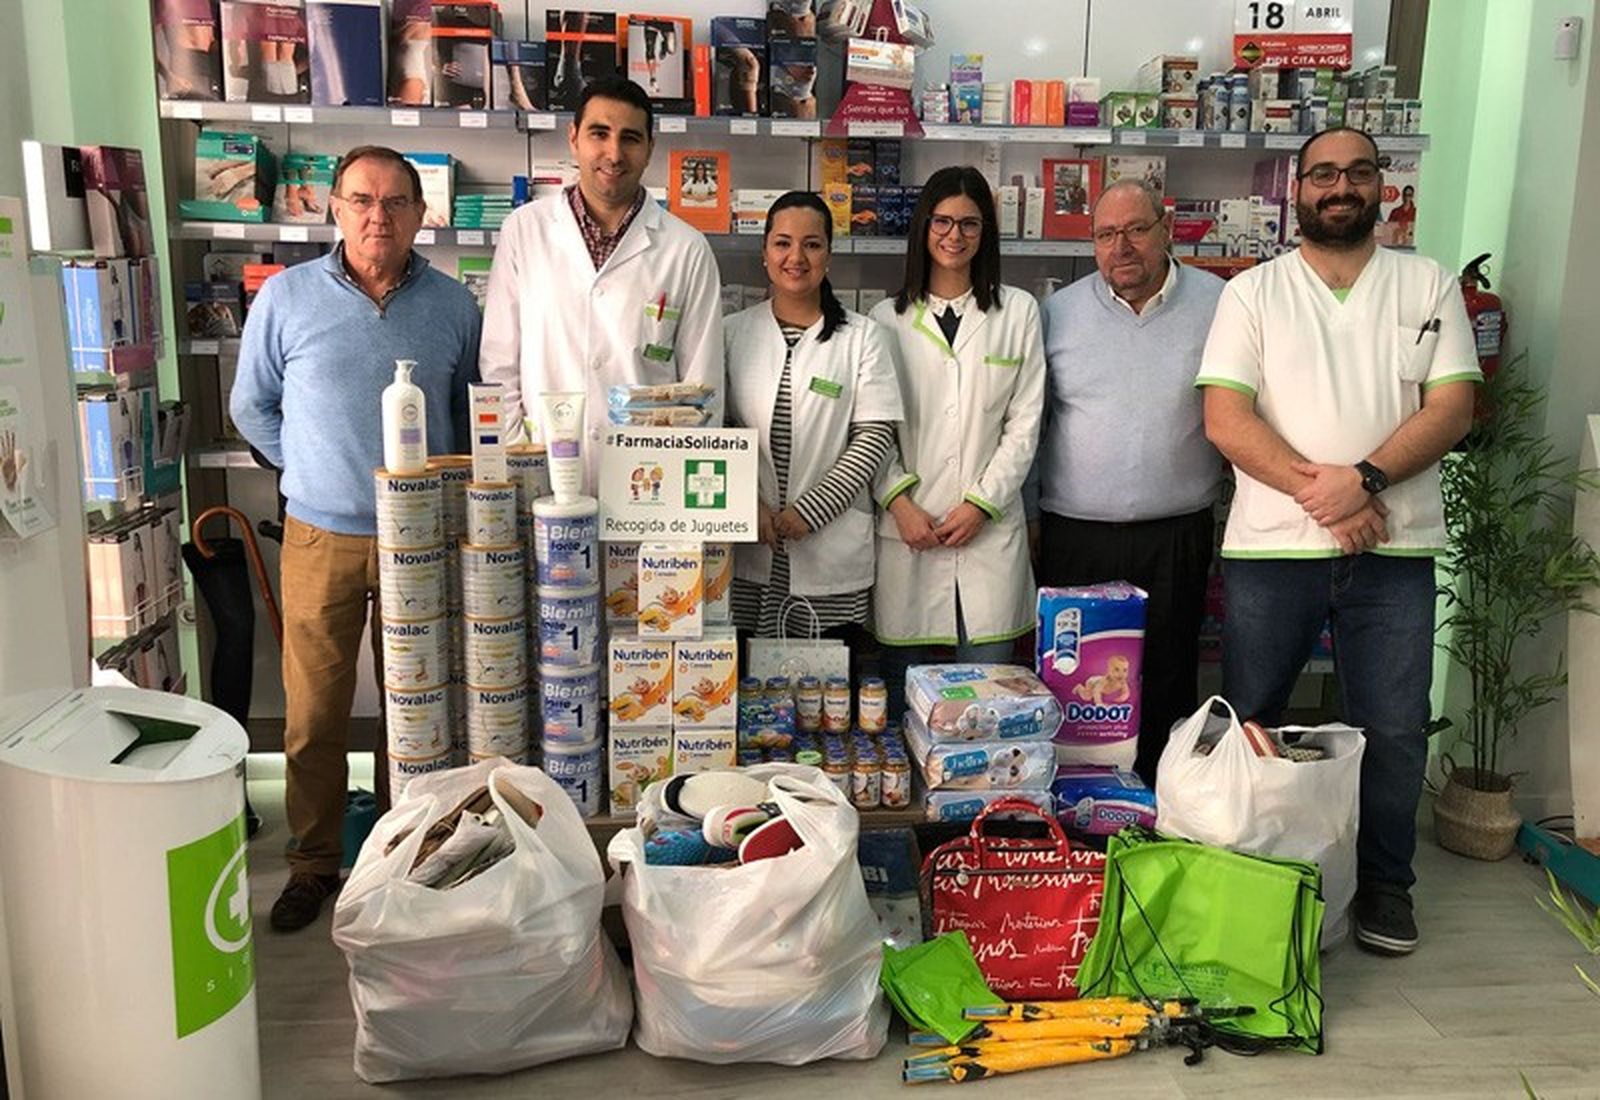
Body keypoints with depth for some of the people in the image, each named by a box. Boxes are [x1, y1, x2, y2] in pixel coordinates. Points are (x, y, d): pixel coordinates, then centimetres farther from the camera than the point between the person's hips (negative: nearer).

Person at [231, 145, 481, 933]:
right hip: (322, 536, -1)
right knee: (313, 716, 6)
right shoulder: (286, 297, -1)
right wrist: (313, 469, 5)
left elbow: (474, 413, 14)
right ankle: (314, 864, 23)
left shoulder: (454, 306, 1)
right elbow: (251, 408, 10)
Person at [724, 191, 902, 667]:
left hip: (832, 553, -1)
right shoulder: (734, 332, 8)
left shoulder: (862, 337, 3)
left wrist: (810, 511, -11)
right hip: (747, 550, 1)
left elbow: (875, 434, -3)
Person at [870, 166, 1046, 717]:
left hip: (989, 527, 0)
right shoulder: (888, 318, 8)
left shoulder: (1018, 311, 8)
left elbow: (1024, 422, 4)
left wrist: (981, 503, -5)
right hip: (906, 527, 0)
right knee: (903, 686, 6)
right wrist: (898, 502, -8)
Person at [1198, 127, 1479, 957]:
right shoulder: (1251, 293, 4)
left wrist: (1364, 479, -17)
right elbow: (1225, 419, -6)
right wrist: (1314, 486, -16)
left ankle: (1384, 883, 27)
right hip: (1271, 545, -1)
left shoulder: (1429, 287, 9)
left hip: (1394, 548, 1)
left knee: (1394, 730, 7)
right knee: (1246, 724, 8)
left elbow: (1451, 407, -1)